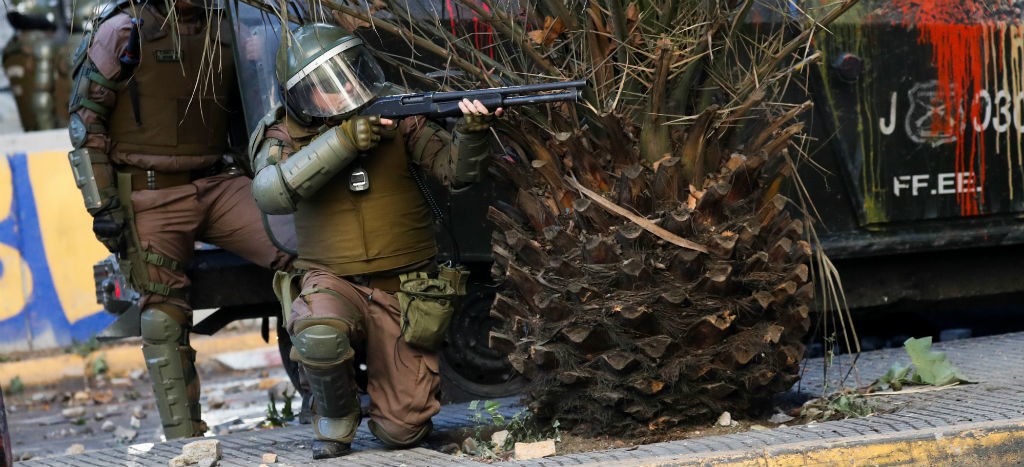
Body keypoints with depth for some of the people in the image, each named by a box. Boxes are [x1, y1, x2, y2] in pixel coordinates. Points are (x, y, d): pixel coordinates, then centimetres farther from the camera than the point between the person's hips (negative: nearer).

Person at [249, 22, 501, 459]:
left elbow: (455, 170, -8)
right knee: (319, 340, -37)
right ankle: (336, 416, -3)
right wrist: (343, 140, -30)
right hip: (331, 281, -1)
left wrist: (472, 132, -30)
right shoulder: (287, 133, -4)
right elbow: (270, 193, -24)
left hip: (404, 290, 1)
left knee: (403, 431, -3)